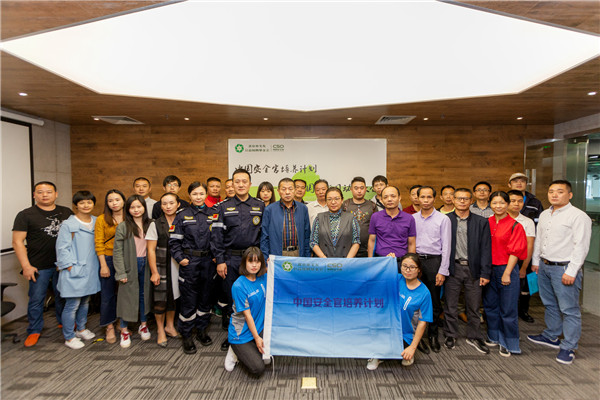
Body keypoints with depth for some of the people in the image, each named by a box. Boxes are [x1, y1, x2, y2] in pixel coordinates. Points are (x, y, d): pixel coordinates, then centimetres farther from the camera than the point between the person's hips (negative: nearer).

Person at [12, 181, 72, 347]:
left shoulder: (67, 213, 4)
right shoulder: (25, 215, -4)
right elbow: (17, 242, -6)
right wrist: (26, 266, -12)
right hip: (39, 266, -3)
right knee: (36, 299, 7)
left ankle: (64, 322, 35)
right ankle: (34, 331, 24)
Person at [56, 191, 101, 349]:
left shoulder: (97, 222, 6)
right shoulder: (68, 225, -11)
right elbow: (62, 249, -11)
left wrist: (100, 265, 10)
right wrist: (71, 267, -14)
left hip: (91, 270, 6)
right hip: (75, 272, -6)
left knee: (85, 302, 19)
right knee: (72, 305, 1)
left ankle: (81, 329, 37)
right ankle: (69, 337, 16)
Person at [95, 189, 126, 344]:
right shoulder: (102, 219, -2)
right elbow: (99, 244, -4)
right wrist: (103, 265, -8)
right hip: (108, 259, -1)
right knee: (108, 295, 4)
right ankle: (110, 327, 17)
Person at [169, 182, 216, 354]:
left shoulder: (213, 214, 4)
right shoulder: (182, 216, -1)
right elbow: (174, 240, -1)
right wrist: (180, 258, -10)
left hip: (207, 261, 2)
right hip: (189, 261, -2)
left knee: (205, 296, 13)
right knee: (188, 298, 3)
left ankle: (201, 330, 30)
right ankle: (186, 335, 18)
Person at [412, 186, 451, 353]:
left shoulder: (443, 219, -1)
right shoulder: (412, 218, 7)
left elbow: (446, 246, -3)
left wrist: (442, 271, -8)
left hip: (434, 261, -2)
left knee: (434, 300, 7)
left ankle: (433, 334, 22)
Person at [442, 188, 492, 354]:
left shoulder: (481, 222, 5)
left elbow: (485, 248, 3)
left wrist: (485, 273, -2)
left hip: (473, 269, 1)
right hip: (452, 268, -1)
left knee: (474, 306, 11)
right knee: (450, 305, 8)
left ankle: (474, 337, 29)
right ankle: (450, 335, 25)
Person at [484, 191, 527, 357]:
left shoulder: (515, 226, -8)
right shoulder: (486, 223, 5)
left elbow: (514, 252, -10)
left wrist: (506, 273, -13)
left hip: (506, 269, -5)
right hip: (489, 269, 5)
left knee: (508, 309, 4)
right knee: (490, 305, 15)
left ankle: (509, 344, 19)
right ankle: (494, 337, 33)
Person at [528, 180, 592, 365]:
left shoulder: (578, 216, -12)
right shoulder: (544, 215, 11)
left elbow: (581, 246, -16)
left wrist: (571, 271, -19)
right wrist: (535, 261, 18)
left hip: (564, 268, -7)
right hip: (544, 266, 8)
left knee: (569, 309, 2)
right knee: (550, 305, 20)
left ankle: (568, 347, 14)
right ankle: (551, 336, 35)